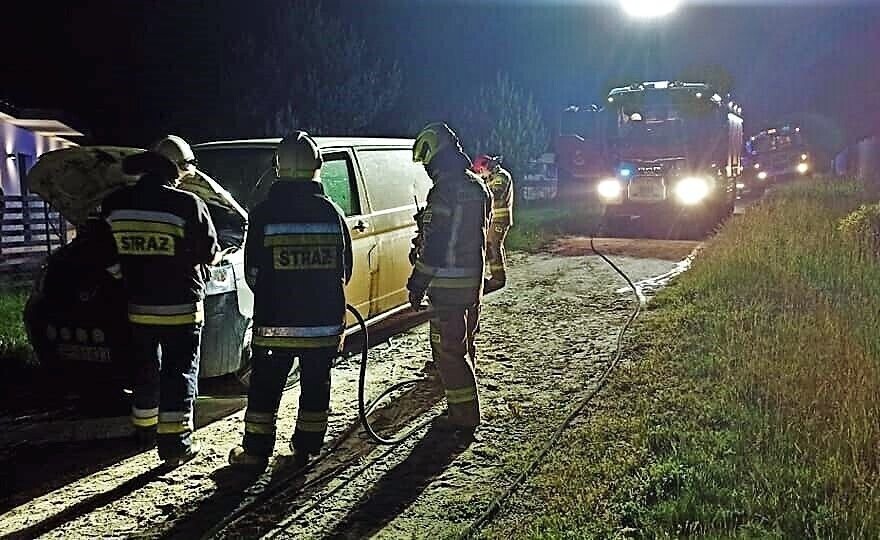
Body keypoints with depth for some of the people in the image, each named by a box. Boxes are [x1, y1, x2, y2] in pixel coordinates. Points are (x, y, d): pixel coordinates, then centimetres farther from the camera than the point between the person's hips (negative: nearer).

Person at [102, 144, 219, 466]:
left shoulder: (114, 205, 0)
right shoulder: (187, 205, -15)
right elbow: (209, 254, -7)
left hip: (138, 306, 5)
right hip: (181, 307, -5)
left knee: (145, 372, 19)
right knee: (180, 374, 4)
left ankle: (146, 430, 32)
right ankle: (175, 442, 4)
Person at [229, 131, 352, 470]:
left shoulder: (264, 213, -8)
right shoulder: (331, 212, -3)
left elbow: (252, 273, -2)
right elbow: (345, 269, 5)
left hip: (275, 322, -1)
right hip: (325, 322, 2)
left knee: (265, 388, 11)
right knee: (316, 387, 14)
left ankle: (256, 452, 18)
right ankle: (306, 449, 22)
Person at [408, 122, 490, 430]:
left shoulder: (446, 190, -20)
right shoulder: (477, 186, 12)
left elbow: (434, 245, -21)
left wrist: (417, 283, -15)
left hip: (448, 285, -10)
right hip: (473, 281, 10)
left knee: (448, 350, -1)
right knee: (462, 346, 20)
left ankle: (464, 416, 5)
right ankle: (465, 407, 32)